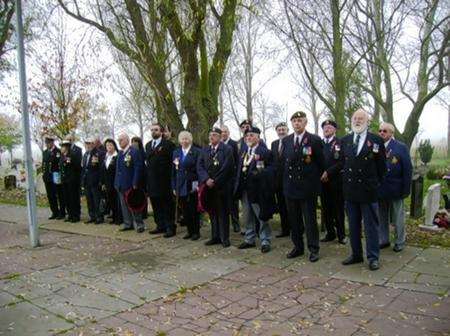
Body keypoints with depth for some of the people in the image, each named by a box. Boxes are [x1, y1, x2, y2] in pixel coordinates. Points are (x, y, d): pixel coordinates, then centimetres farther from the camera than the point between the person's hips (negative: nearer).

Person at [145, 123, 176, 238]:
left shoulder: (168, 144, -6)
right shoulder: (148, 145, 15)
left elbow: (172, 161, -11)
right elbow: (147, 160, 17)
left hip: (164, 180, -6)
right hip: (152, 180, 7)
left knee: (167, 205, 0)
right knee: (156, 205, 11)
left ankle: (170, 228, 6)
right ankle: (160, 226, 21)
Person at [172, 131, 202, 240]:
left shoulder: (196, 152, -3)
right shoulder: (176, 152, 12)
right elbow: (174, 171, 12)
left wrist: (198, 185, -11)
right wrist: (174, 187, 8)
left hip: (192, 185, -4)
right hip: (180, 186, 4)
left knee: (194, 210, 2)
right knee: (185, 210, 7)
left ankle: (196, 232, 14)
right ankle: (190, 231, 19)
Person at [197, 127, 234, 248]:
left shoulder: (227, 149, -3)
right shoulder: (205, 150, 12)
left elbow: (226, 168, -11)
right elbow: (200, 166, 5)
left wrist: (215, 181, -12)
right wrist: (206, 179, -10)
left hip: (222, 186, -4)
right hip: (208, 187, 4)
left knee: (223, 213, 1)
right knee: (212, 213, 9)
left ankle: (225, 238, 10)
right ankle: (215, 237, 17)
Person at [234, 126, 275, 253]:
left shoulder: (265, 152, -9)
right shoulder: (244, 152, 15)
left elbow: (270, 169, -13)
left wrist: (260, 172, -26)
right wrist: (238, 187, 11)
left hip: (257, 190, -7)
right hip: (244, 189, 7)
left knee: (262, 217, 1)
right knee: (247, 218, 16)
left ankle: (265, 241, 12)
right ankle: (249, 240, 29)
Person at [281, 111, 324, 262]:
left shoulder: (314, 140, -6)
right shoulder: (286, 141, 8)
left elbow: (321, 163, -1)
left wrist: (315, 179, 0)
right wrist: (287, 178, 5)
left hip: (308, 187, -4)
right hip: (290, 186, 4)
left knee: (310, 219, 3)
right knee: (294, 219, 12)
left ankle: (313, 249, 14)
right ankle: (298, 247, 25)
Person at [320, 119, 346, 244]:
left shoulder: (340, 143, -2)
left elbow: (342, 162, -11)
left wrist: (328, 172, -16)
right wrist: (320, 174, -2)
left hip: (336, 181, -4)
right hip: (323, 182, 4)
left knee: (338, 209, 3)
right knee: (326, 209, 7)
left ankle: (341, 235, 14)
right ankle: (330, 233, 18)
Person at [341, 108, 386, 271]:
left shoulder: (376, 140, -3)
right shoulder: (345, 140, 9)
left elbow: (382, 166, 1)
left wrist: (376, 183, 2)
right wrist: (346, 178, 9)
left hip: (368, 190, -4)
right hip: (349, 190, 4)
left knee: (371, 225, 3)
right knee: (353, 225, 12)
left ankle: (373, 257, 13)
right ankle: (356, 254, 24)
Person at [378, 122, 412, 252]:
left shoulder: (401, 147, -5)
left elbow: (408, 169, -6)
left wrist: (406, 189, -10)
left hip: (395, 189, -3)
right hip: (380, 189, 3)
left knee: (397, 218, 8)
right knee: (382, 217, 13)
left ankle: (400, 242, 22)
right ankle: (383, 240, 25)